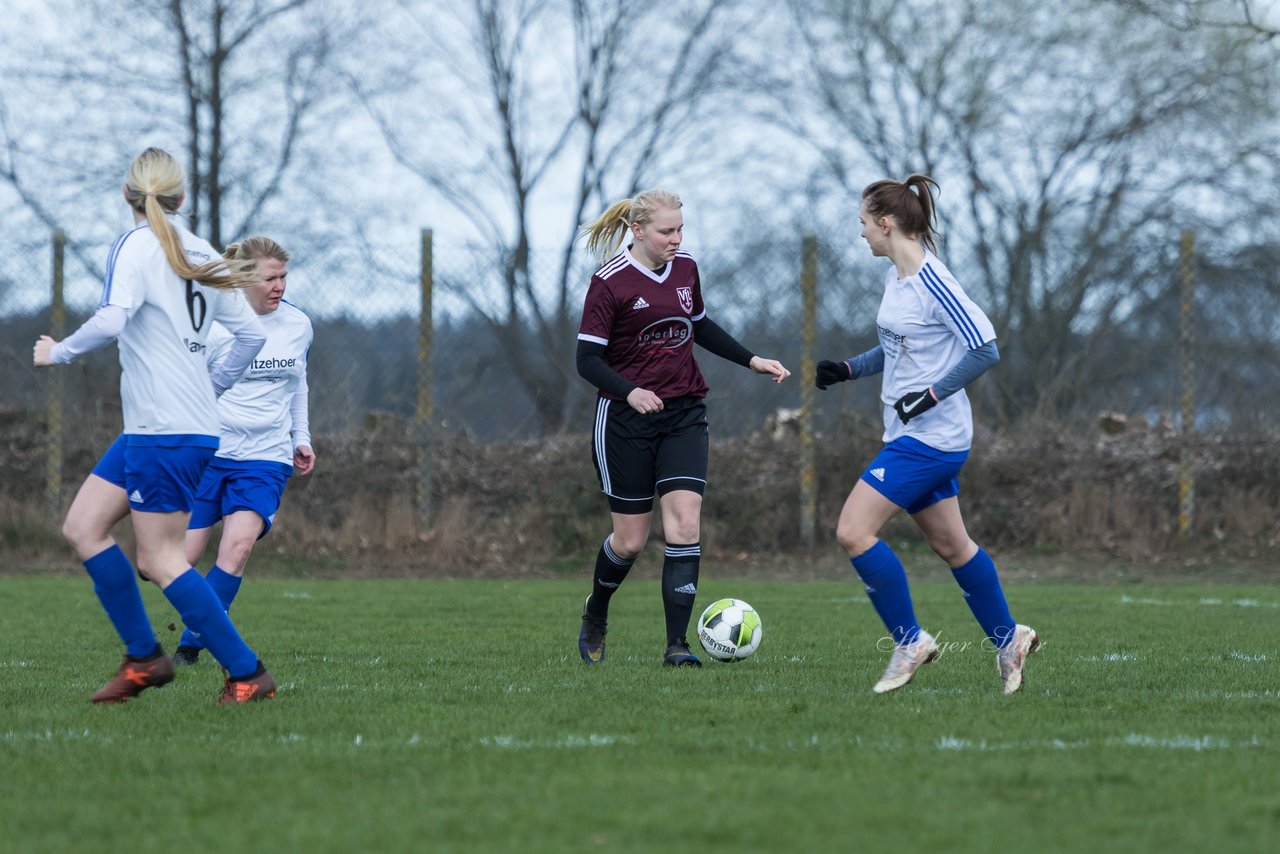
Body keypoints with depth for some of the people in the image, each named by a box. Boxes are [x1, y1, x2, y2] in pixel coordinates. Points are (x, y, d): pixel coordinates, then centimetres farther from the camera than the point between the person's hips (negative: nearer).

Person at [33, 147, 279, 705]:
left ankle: (248, 675, -2)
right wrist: (213, 387, 28)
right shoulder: (200, 254, 12)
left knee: (159, 560, -5)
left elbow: (111, 320, -26)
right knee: (82, 528, 11)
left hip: (165, 434, -8)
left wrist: (58, 352, -10)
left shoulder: (138, 246, -11)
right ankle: (143, 657, 12)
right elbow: (251, 333, 15)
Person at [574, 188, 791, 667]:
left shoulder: (685, 269, 6)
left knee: (685, 524, -12)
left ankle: (676, 645, -13)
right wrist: (629, 392, -30)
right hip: (626, 422, -4)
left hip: (684, 415, 4)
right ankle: (595, 614, 33)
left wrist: (752, 361, 15)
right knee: (631, 539, 2)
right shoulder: (610, 283, -11)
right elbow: (587, 359, -13)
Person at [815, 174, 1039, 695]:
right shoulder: (894, 278, 9)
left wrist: (932, 394, -22)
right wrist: (849, 369, 10)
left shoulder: (932, 283, -19)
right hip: (911, 434, 10)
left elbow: (985, 350, -20)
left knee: (853, 531, -12)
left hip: (930, 438, -10)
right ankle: (1007, 639, 28)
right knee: (949, 545, 16)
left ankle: (909, 641, -2)